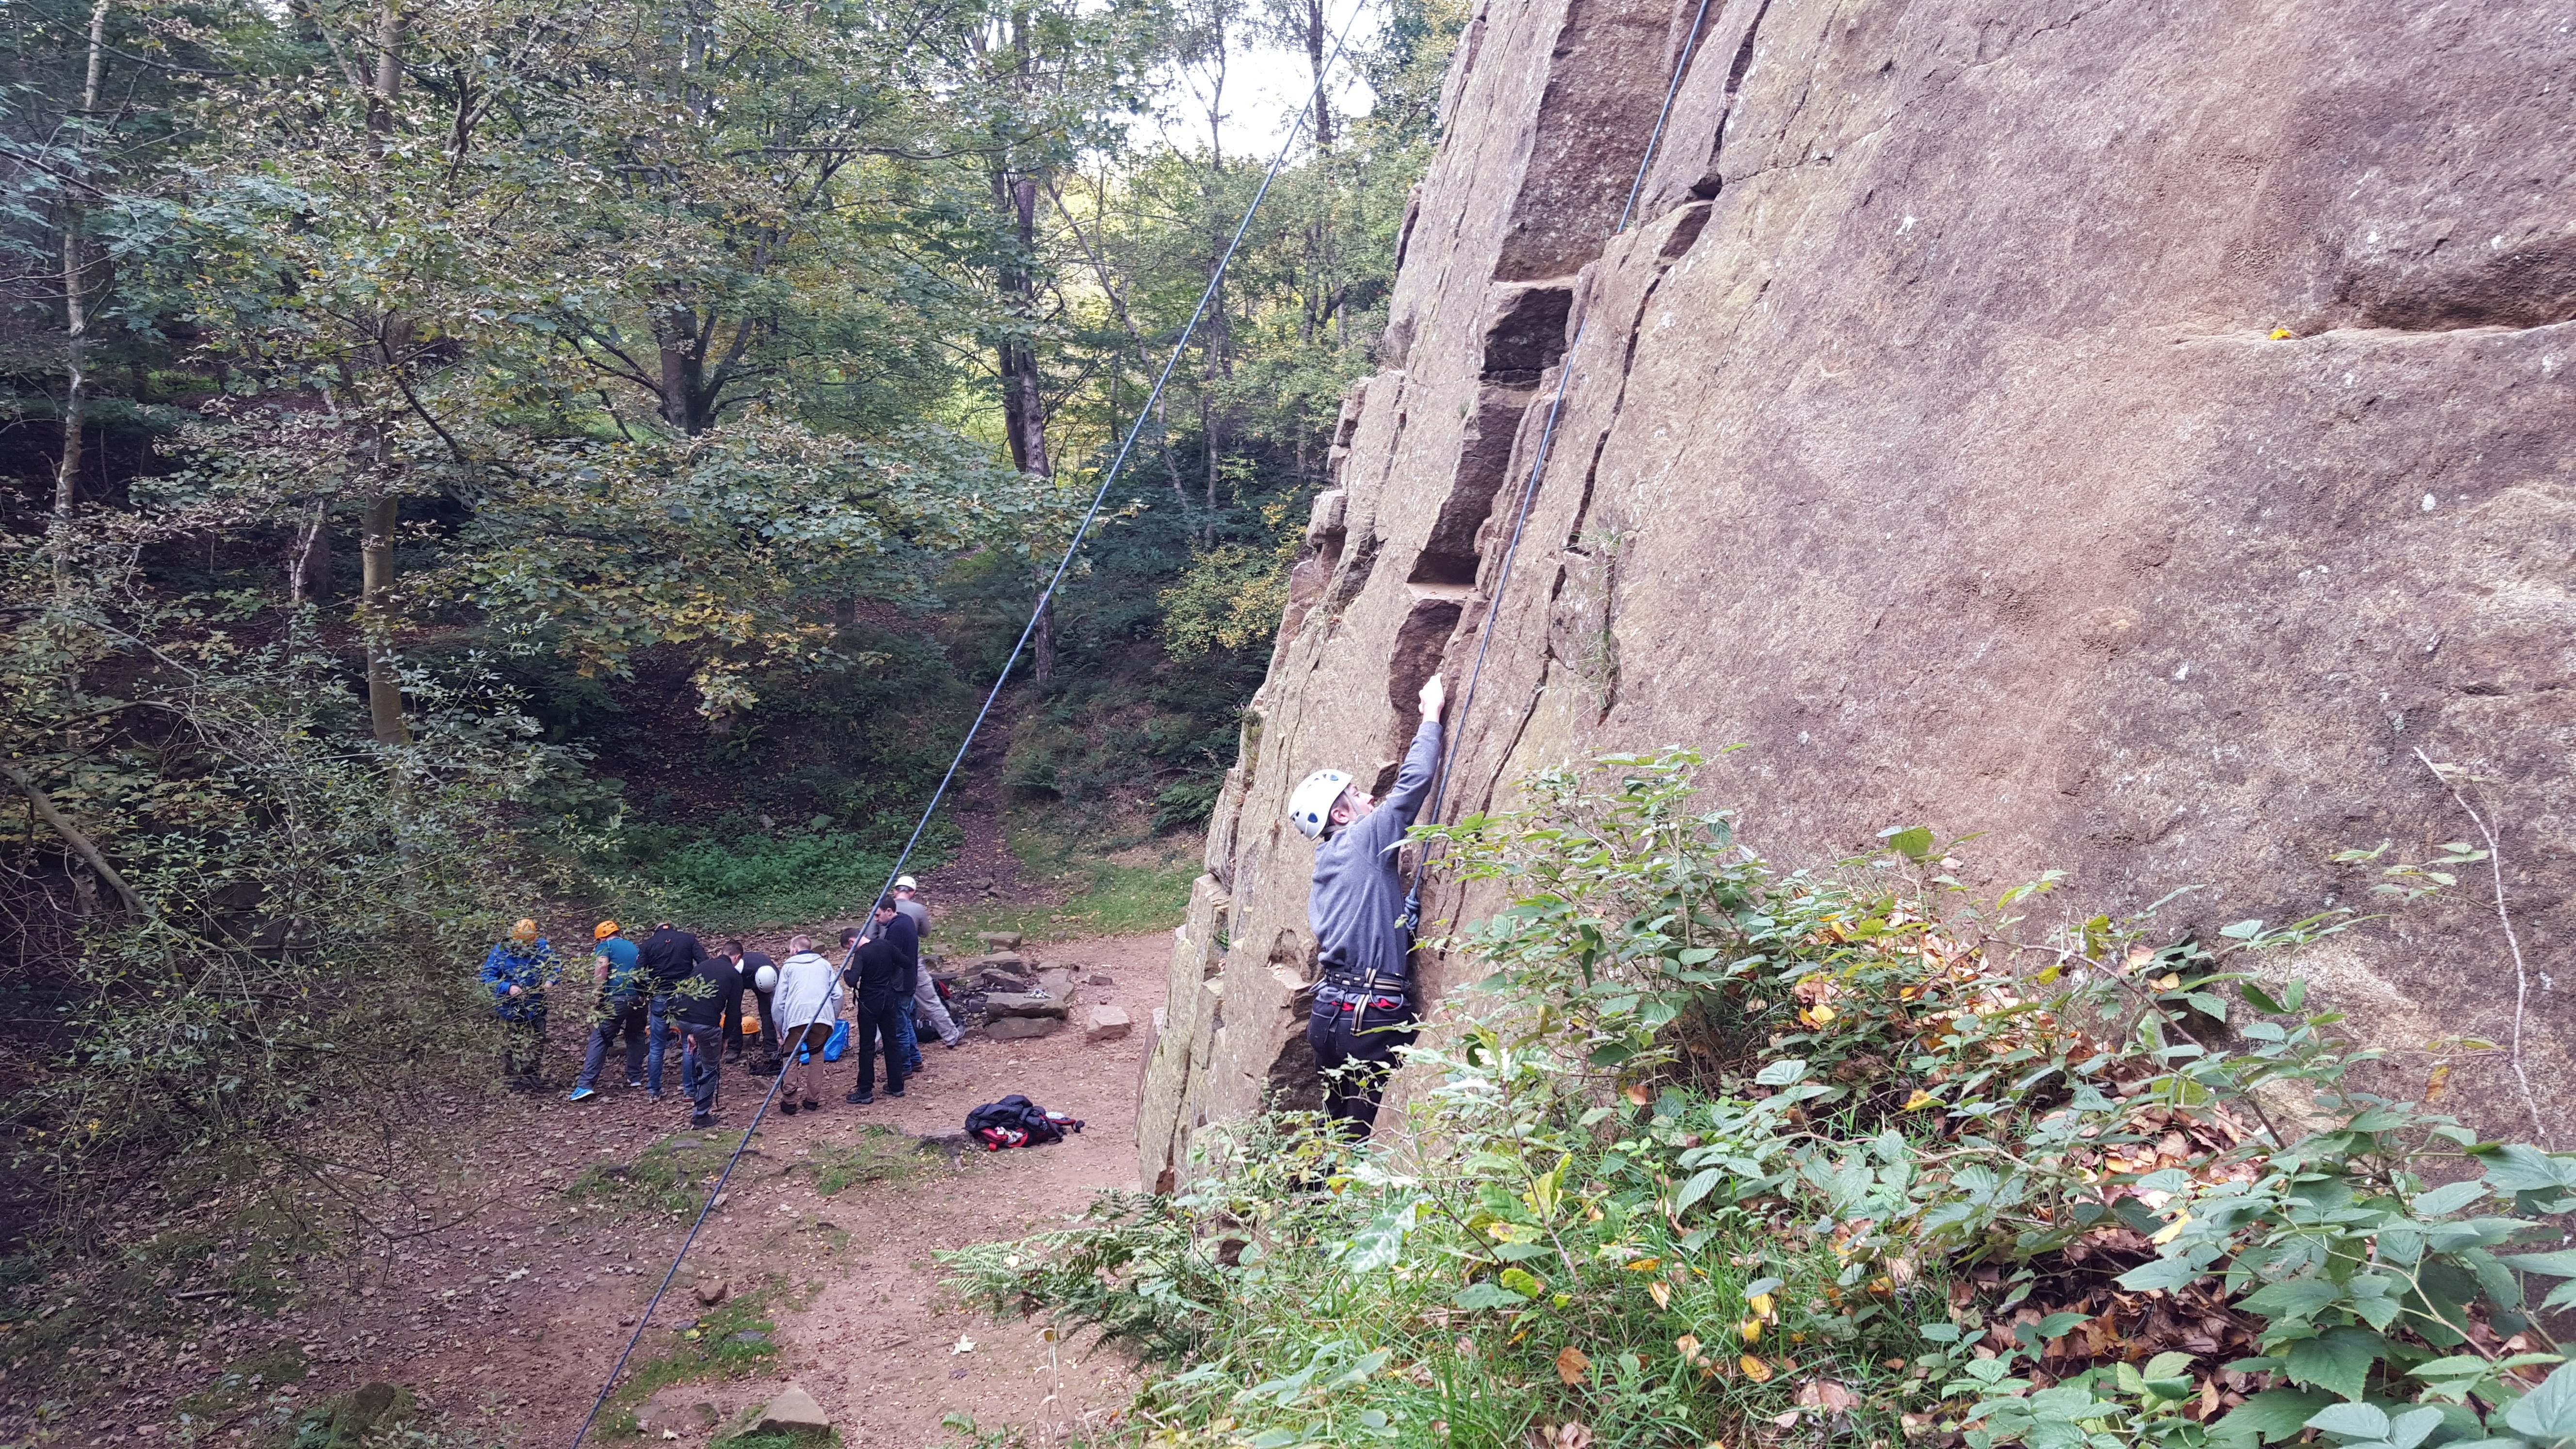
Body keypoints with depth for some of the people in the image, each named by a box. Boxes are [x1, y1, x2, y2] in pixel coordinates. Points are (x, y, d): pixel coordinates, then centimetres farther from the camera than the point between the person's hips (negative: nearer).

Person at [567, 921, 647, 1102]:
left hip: (617, 999, -5)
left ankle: (586, 1086, -11)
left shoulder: (606, 946, 5)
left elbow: (602, 966, -14)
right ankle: (636, 1078, 24)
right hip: (639, 999, 5)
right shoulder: (634, 947, 24)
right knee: (636, 1037, 23)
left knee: (599, 1040, -4)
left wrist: (598, 996, -9)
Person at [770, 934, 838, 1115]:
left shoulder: (788, 966, 16)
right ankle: (812, 1100, 14)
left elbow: (780, 1001, 10)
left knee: (792, 1059, 9)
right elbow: (838, 994, 12)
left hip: (796, 1018, -2)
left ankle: (789, 1101, 6)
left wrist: (781, 1032, 14)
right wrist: (833, 1018, 21)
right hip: (822, 1017, 2)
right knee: (816, 1056, 16)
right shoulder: (824, 964, 22)